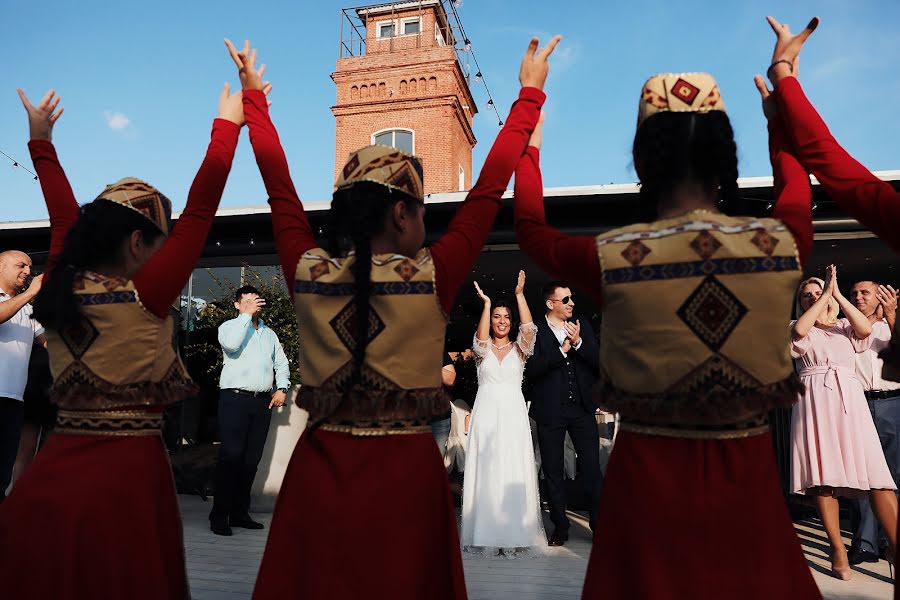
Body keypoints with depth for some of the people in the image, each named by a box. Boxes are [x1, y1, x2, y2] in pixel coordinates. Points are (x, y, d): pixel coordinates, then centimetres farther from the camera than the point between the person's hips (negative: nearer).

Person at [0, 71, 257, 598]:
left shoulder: (62, 288, 1)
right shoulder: (144, 298, -15)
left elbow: (65, 218, 16)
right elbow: (200, 210, -13)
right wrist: (228, 125, -5)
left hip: (50, 474, 6)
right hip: (126, 473, -6)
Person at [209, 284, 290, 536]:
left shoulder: (269, 333, 22)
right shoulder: (229, 326, 7)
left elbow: (282, 363, 21)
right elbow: (231, 344, -17)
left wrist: (282, 388, 5)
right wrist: (247, 315, -12)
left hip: (263, 402, 5)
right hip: (235, 399, -5)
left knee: (252, 459, 5)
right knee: (230, 456, -8)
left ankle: (240, 513, 12)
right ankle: (219, 516, -1)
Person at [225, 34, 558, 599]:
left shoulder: (308, 274, -7)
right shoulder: (432, 280, -15)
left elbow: (279, 187, 6)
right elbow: (489, 189, -6)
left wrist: (254, 95, 21)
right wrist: (530, 93, 6)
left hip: (320, 466, 3)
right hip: (406, 472, -2)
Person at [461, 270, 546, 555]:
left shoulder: (519, 348, 11)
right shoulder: (483, 348, 10)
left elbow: (529, 329, -9)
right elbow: (480, 339, -14)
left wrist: (520, 294, -13)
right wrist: (486, 303, -18)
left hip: (513, 415, 0)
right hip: (486, 414, 0)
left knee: (514, 473, -3)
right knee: (485, 472, 0)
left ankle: (515, 535, 4)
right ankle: (486, 534, 7)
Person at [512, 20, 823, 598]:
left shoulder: (613, 257, -16)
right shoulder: (782, 244, -9)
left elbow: (531, 227, 5)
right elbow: (797, 191, 17)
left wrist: (530, 135, 18)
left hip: (650, 472, -2)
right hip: (749, 473, 3)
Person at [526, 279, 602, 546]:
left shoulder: (582, 326, 5)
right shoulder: (534, 331, -6)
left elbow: (598, 361, -1)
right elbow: (531, 371, -15)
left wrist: (578, 342, -17)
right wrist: (562, 349, -18)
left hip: (582, 408, 2)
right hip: (550, 411, -2)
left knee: (592, 468, 5)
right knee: (553, 472, 9)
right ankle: (560, 527, 24)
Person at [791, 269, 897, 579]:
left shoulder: (845, 327, 20)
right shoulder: (798, 328, 14)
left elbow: (866, 329, -3)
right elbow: (799, 330, -10)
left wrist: (837, 293, -1)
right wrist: (825, 295, -4)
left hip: (849, 401, 2)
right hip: (814, 402, -2)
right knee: (823, 476, -6)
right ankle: (838, 551, -2)